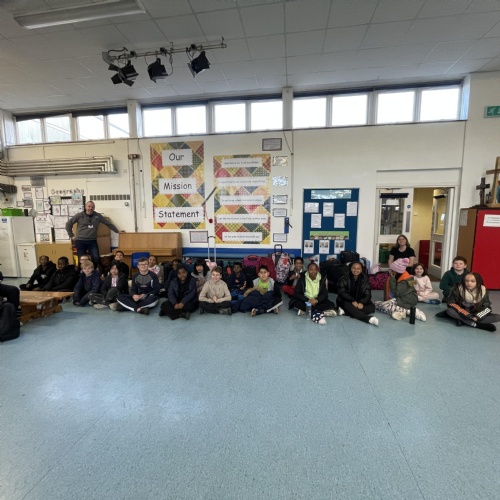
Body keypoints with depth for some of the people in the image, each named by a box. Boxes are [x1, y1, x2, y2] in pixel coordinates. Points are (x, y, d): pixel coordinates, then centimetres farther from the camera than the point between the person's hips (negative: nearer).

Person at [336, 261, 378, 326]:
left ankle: (345, 311, -33)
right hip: (346, 301, -3)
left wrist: (362, 302, -26)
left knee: (372, 307, -22)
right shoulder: (344, 278, -7)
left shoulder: (365, 279, -1)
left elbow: (367, 294, -5)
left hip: (360, 302, 3)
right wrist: (352, 301, -29)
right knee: (348, 306, -36)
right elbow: (341, 292, -15)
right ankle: (369, 319, -51)